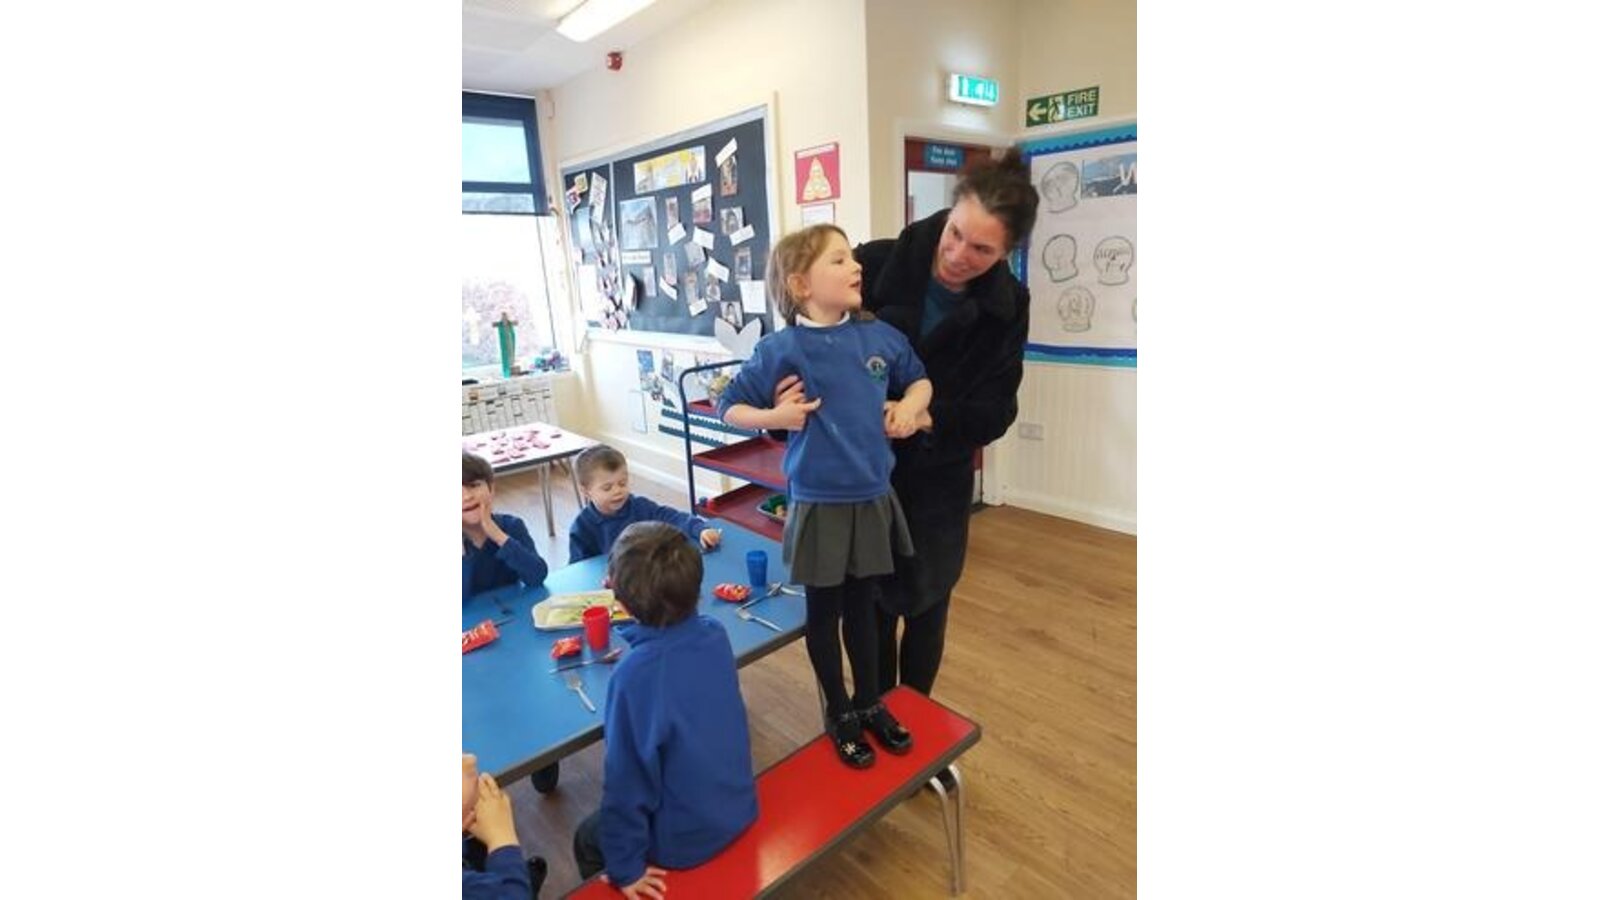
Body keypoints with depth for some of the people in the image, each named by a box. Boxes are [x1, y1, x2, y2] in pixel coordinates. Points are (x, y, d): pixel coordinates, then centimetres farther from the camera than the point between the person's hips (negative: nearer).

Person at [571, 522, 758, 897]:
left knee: (588, 840, 24)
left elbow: (627, 777, -22)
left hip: (686, 840, -5)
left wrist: (624, 866, -9)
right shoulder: (715, 634, -15)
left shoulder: (634, 675, -32)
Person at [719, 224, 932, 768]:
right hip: (819, 502, -4)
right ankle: (840, 715, 36)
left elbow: (919, 379, 17)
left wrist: (910, 405, -4)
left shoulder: (879, 335, -1)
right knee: (824, 610, 14)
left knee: (862, 603, 20)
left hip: (873, 496, 4)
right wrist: (775, 416, -20)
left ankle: (870, 702, 42)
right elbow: (728, 407, -3)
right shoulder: (783, 349, -12)